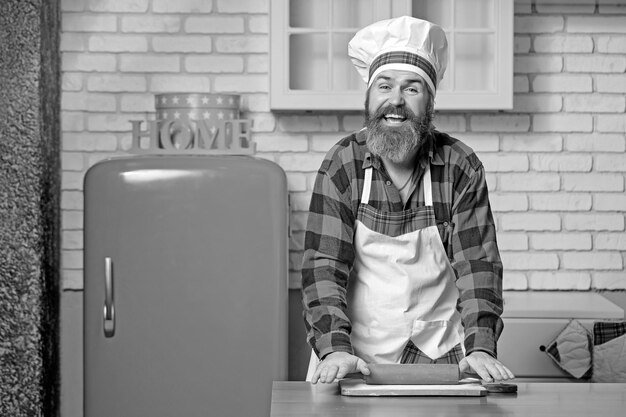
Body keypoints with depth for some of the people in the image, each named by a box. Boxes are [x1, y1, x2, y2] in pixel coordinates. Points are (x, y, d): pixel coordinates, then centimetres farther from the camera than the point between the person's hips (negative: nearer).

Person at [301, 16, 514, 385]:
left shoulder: (460, 167, 0)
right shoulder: (342, 165, -1)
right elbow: (324, 267, -8)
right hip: (358, 353, 0)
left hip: (441, 353, 0)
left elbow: (477, 263, -4)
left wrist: (481, 347, -19)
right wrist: (336, 348, -22)